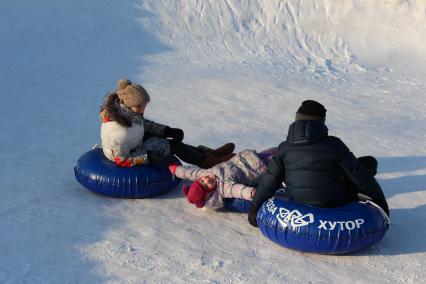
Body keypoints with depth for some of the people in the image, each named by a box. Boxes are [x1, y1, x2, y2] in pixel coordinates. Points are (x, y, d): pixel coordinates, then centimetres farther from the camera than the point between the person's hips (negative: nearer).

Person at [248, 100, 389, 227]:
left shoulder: (285, 148, -6)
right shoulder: (333, 145, -15)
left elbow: (268, 183, -2)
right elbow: (362, 178, -10)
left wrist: (255, 209, 13)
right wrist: (382, 203, 3)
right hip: (335, 209, -5)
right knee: (369, 162, 9)